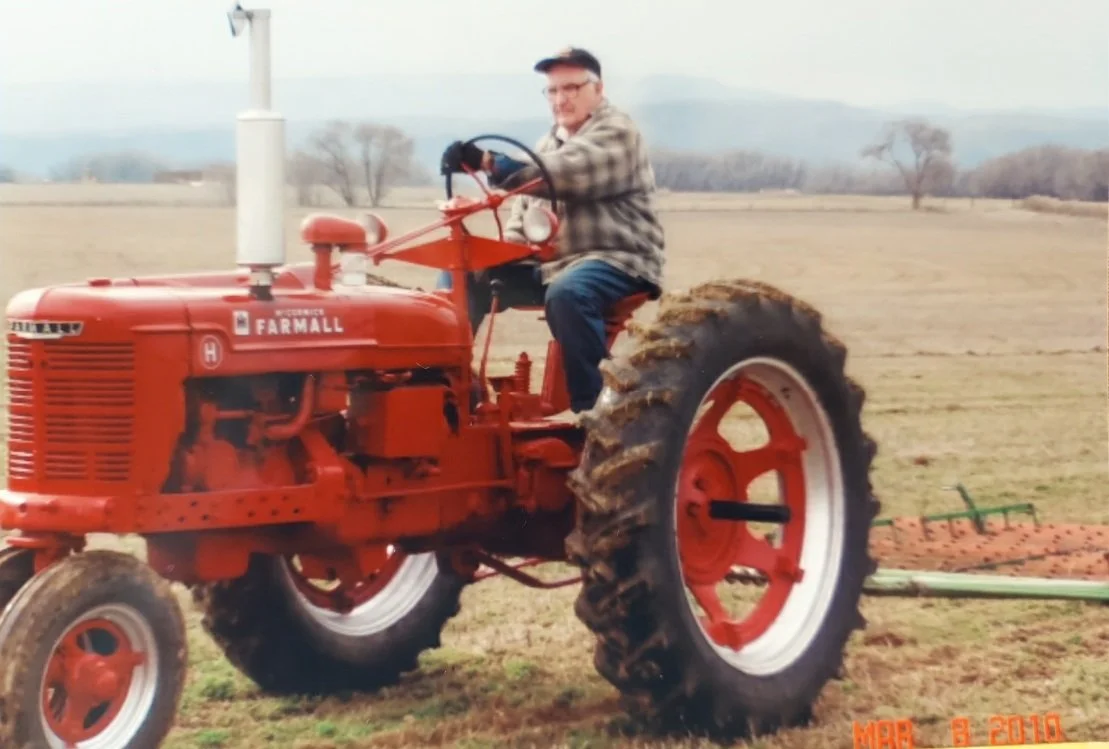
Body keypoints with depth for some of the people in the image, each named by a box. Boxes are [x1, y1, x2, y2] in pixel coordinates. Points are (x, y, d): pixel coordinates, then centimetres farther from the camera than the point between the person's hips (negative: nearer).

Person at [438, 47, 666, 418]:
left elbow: (564, 175, -26)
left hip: (616, 260, -8)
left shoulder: (617, 134, -8)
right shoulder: (549, 143, 19)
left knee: (567, 293, -40)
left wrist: (488, 162, -37)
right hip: (552, 262, 8)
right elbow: (526, 210, 20)